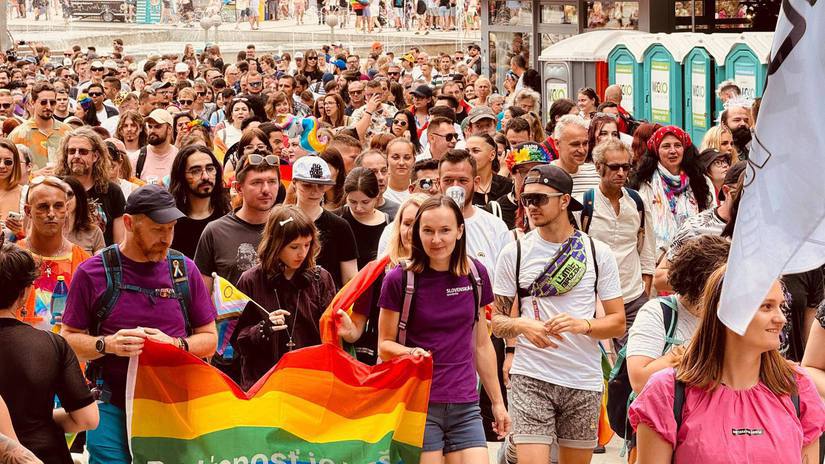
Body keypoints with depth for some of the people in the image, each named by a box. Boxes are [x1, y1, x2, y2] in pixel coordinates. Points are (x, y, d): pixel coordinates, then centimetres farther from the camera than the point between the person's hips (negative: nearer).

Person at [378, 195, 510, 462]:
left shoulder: (475, 275, 5)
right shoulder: (399, 279, -6)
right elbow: (384, 344, 1)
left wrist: (497, 401, 16)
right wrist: (410, 352, -20)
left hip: (465, 406, 3)